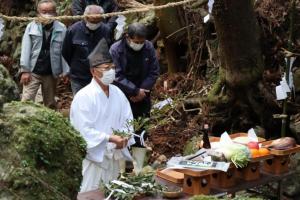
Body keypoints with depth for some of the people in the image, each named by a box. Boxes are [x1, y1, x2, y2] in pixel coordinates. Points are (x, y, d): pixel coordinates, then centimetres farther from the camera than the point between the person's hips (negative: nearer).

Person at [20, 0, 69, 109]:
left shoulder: (61, 29, -2)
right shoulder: (31, 26, -1)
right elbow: (26, 49, -1)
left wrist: (65, 71, -5)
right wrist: (25, 70, -6)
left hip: (51, 73, 1)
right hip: (33, 72, 0)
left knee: (50, 104, 14)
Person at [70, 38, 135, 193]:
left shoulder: (118, 93, 5)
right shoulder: (84, 96, -16)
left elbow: (127, 121, 7)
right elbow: (84, 130, -21)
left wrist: (123, 138, -13)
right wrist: (110, 138, -25)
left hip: (114, 156, 6)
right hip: (92, 156, -6)